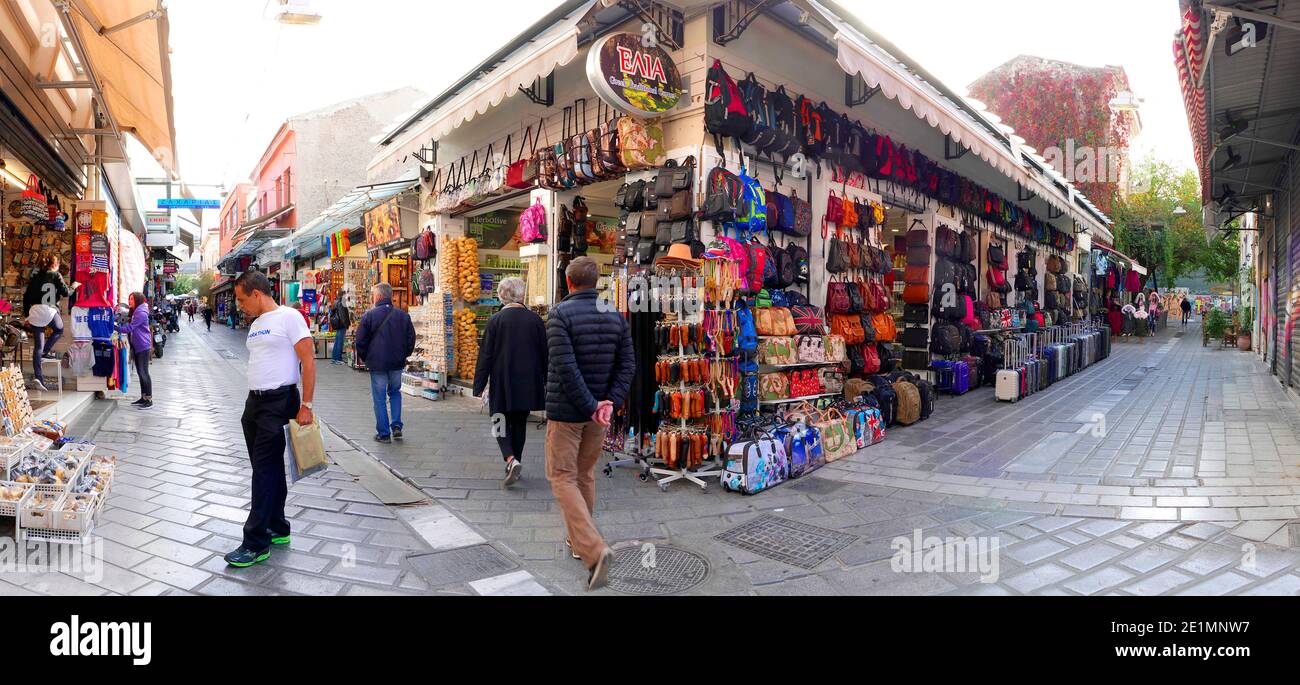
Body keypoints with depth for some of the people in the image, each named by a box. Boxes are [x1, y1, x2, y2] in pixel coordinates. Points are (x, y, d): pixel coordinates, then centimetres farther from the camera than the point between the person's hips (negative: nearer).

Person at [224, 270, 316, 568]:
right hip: (254, 401, 9)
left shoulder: (288, 317, -10)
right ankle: (277, 529, 26)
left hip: (279, 401, -9)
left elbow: (308, 360, -14)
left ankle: (256, 543, 0)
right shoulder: (256, 324, 16)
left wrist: (305, 405, -18)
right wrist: (253, 403, 16)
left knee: (266, 470, -6)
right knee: (267, 468, 14)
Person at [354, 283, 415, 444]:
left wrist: (365, 358, 11)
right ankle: (396, 426, 10)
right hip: (397, 363, 3)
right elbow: (411, 339, 7)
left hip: (377, 363, -3)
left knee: (379, 398, 5)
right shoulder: (403, 315, 1)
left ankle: (383, 433, 8)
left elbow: (360, 341, -5)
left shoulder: (369, 316, -8)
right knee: (395, 392, 21)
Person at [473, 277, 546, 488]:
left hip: (502, 383, -2)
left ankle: (511, 460, -15)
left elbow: (486, 355, -6)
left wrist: (479, 385, -1)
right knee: (520, 424, 15)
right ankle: (514, 464, 22)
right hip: (528, 383, 3)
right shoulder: (535, 320, -1)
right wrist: (547, 382, 15)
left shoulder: (496, 320, -7)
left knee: (501, 424, 6)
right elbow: (544, 354, 4)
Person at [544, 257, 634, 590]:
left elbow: (565, 367, -22)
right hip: (598, 410, 6)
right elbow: (627, 364, 0)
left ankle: (593, 549, -14)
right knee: (585, 473, 20)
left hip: (565, 411, -5)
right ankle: (579, 541, 33)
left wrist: (590, 406, -16)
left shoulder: (561, 314, -13)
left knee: (563, 477, 1)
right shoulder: (615, 316, 4)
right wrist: (610, 403, -5)